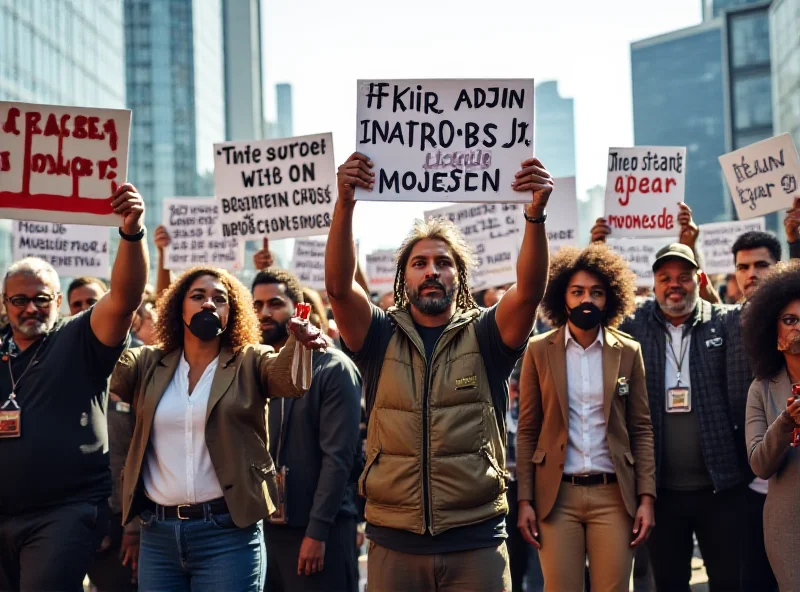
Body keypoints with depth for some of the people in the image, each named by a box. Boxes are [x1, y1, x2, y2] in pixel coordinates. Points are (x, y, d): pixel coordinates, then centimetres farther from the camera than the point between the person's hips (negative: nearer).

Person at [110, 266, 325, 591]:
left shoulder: (250, 363, 3)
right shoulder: (148, 364, 11)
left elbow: (290, 379, -17)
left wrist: (299, 340, -36)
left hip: (228, 532, -2)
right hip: (157, 532, 3)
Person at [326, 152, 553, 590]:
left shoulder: (484, 337, 5)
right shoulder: (380, 338, 6)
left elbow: (530, 290, -12)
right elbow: (338, 286, -10)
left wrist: (535, 214, -28)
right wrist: (345, 203, -24)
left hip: (476, 542, 0)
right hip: (393, 544, 1)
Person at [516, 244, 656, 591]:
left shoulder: (628, 352, 5)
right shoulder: (539, 351, 3)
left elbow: (642, 430, 5)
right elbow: (527, 431, 4)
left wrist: (646, 497, -3)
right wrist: (525, 500, -3)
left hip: (614, 494, 1)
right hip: (556, 495, 0)